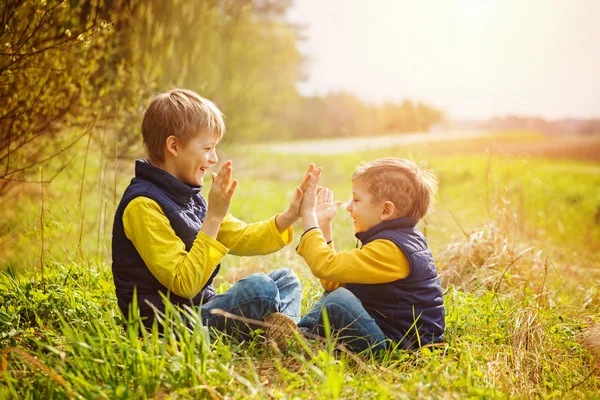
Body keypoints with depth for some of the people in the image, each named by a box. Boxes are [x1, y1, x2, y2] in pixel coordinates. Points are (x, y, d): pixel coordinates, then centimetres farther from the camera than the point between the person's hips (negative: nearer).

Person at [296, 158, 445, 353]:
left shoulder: (390, 249, -23)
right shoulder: (401, 238, 10)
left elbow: (326, 266, -29)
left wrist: (308, 214, -18)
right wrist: (324, 225, 9)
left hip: (403, 344, -11)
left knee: (339, 299, -26)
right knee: (334, 292, 20)